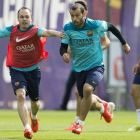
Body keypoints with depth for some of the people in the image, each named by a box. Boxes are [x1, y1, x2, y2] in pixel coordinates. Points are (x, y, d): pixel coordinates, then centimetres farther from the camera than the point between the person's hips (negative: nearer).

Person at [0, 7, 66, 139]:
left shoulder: (35, 30, -14)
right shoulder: (11, 31, -6)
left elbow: (46, 32, -34)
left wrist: (56, 33, -56)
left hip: (33, 70, 0)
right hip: (17, 70, 0)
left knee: (35, 102, 14)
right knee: (20, 95, -24)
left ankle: (33, 116, 52)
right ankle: (27, 128, -25)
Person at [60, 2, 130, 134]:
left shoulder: (94, 25, -16)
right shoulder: (68, 28, -10)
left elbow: (111, 27, 2)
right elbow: (63, 47, -7)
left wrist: (124, 43, 9)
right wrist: (64, 53, -32)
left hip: (96, 66, -4)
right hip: (79, 68, 4)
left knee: (87, 89, -30)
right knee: (86, 100, 13)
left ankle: (80, 123, -18)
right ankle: (102, 107, 50)